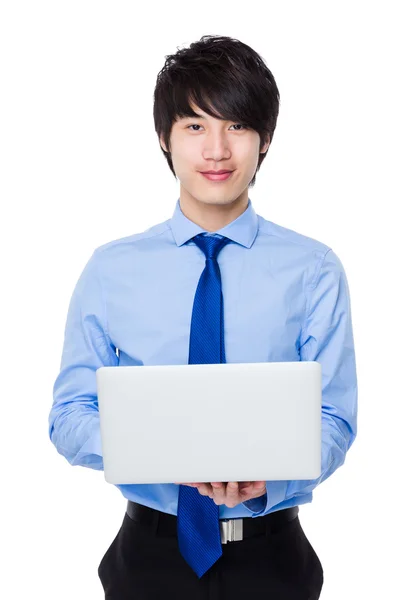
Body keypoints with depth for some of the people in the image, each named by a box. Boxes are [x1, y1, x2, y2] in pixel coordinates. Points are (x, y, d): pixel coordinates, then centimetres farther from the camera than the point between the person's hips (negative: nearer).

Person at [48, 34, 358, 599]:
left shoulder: (313, 270, -5)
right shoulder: (111, 270, -2)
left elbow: (334, 422, -7)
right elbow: (69, 417, -4)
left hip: (272, 554, 0)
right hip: (150, 552, 1)